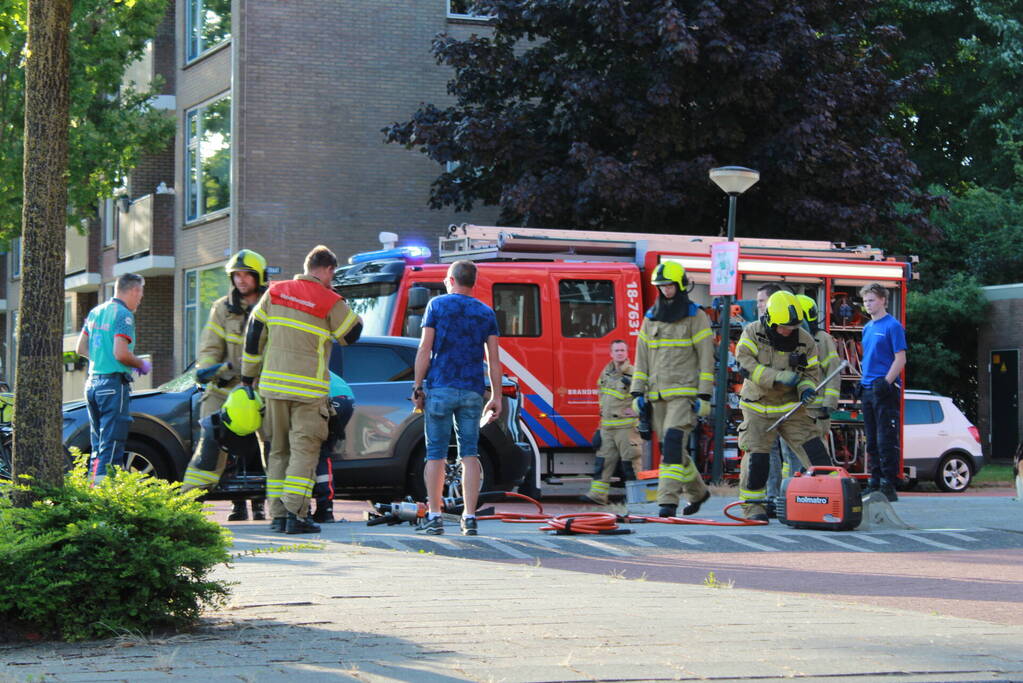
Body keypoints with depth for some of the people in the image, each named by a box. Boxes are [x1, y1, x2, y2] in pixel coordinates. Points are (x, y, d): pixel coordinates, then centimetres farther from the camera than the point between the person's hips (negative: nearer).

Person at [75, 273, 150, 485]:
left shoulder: (96, 312, 15)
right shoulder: (123, 315, -10)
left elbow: (81, 348, 19)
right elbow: (121, 354, -19)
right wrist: (141, 364, -3)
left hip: (92, 382, 8)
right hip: (113, 384, -8)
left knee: (98, 445, 15)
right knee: (111, 446, -9)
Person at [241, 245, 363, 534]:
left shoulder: (275, 292, 8)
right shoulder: (330, 302, -6)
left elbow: (254, 334, 9)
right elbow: (352, 335, 6)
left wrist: (248, 375, 16)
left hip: (273, 384, 4)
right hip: (309, 388, -4)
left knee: (278, 450, 12)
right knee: (304, 450, -2)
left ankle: (278, 514, 10)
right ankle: (296, 515, -11)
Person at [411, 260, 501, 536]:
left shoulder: (437, 305, 3)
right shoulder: (486, 312, 10)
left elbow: (425, 350, -3)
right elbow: (494, 359, 6)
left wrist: (417, 388, 1)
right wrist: (496, 397, 8)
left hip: (440, 388, -2)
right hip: (472, 390, 2)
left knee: (436, 454, 2)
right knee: (470, 454, 4)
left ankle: (434, 517, 0)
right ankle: (469, 518, -2)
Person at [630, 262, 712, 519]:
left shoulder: (696, 317, 0)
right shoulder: (651, 318, 15)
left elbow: (706, 359, -4)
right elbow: (641, 359, 15)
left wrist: (704, 396, -10)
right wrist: (638, 393, 7)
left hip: (684, 392, -6)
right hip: (658, 395, 6)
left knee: (673, 442, -19)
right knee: (672, 449, 10)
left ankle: (668, 500, -21)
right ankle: (697, 492, 30)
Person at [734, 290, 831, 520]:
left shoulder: (805, 340, -3)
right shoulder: (752, 333, -10)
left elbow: (811, 371, 7)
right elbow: (745, 364, -20)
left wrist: (807, 388, -16)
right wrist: (778, 377, -28)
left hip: (791, 406, 2)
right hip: (758, 407, -2)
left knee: (814, 450, -6)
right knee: (756, 456, -9)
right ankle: (752, 505, 3)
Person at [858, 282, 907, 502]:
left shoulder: (892, 326, -7)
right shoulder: (867, 328, 17)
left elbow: (900, 359, -11)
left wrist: (886, 382, -18)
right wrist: (863, 381, 16)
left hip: (885, 390, -8)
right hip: (869, 390, 8)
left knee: (886, 440, -9)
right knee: (872, 441, 11)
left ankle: (889, 486, -9)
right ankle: (875, 483, 17)